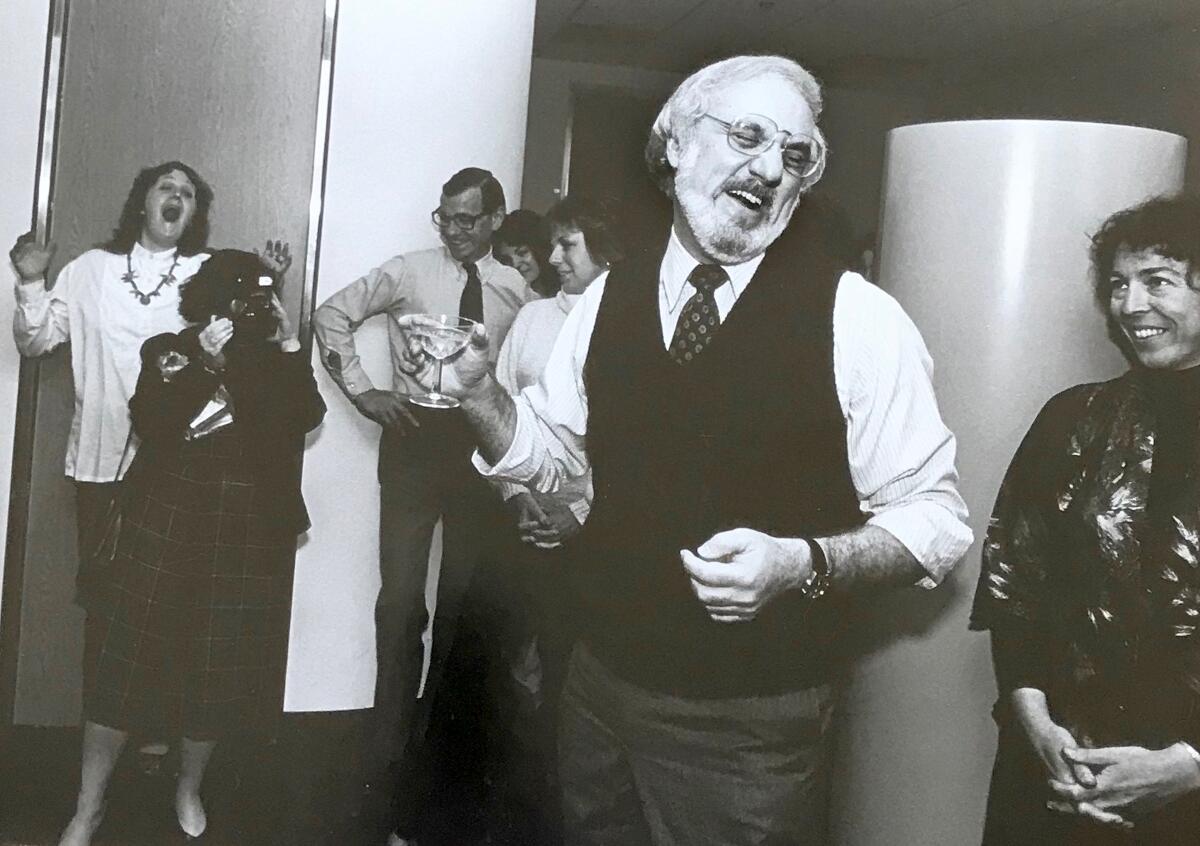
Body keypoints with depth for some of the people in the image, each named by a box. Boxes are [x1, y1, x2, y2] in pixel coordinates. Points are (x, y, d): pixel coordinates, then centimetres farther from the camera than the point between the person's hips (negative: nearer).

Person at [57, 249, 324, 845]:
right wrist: (204, 364, -20)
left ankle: (189, 789, 29)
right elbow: (151, 424, -13)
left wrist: (289, 346, -13)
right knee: (127, 657, 2)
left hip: (248, 534, 1)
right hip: (166, 522, -1)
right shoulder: (166, 351, 2)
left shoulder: (275, 363, 6)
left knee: (219, 663, 8)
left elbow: (306, 419, -9)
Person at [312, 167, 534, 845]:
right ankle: (391, 738, 15)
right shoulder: (408, 272, 1)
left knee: (466, 597, 10)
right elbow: (332, 315, 6)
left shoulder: (517, 290, 4)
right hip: (417, 434, -1)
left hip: (484, 442, 2)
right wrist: (361, 390, -2)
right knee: (402, 595, 0)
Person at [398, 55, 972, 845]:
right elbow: (548, 455, 11)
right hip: (599, 684, 4)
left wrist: (802, 562, -26)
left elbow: (933, 518, -10)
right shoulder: (608, 299, 0)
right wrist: (478, 388, -7)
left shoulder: (858, 317, -13)